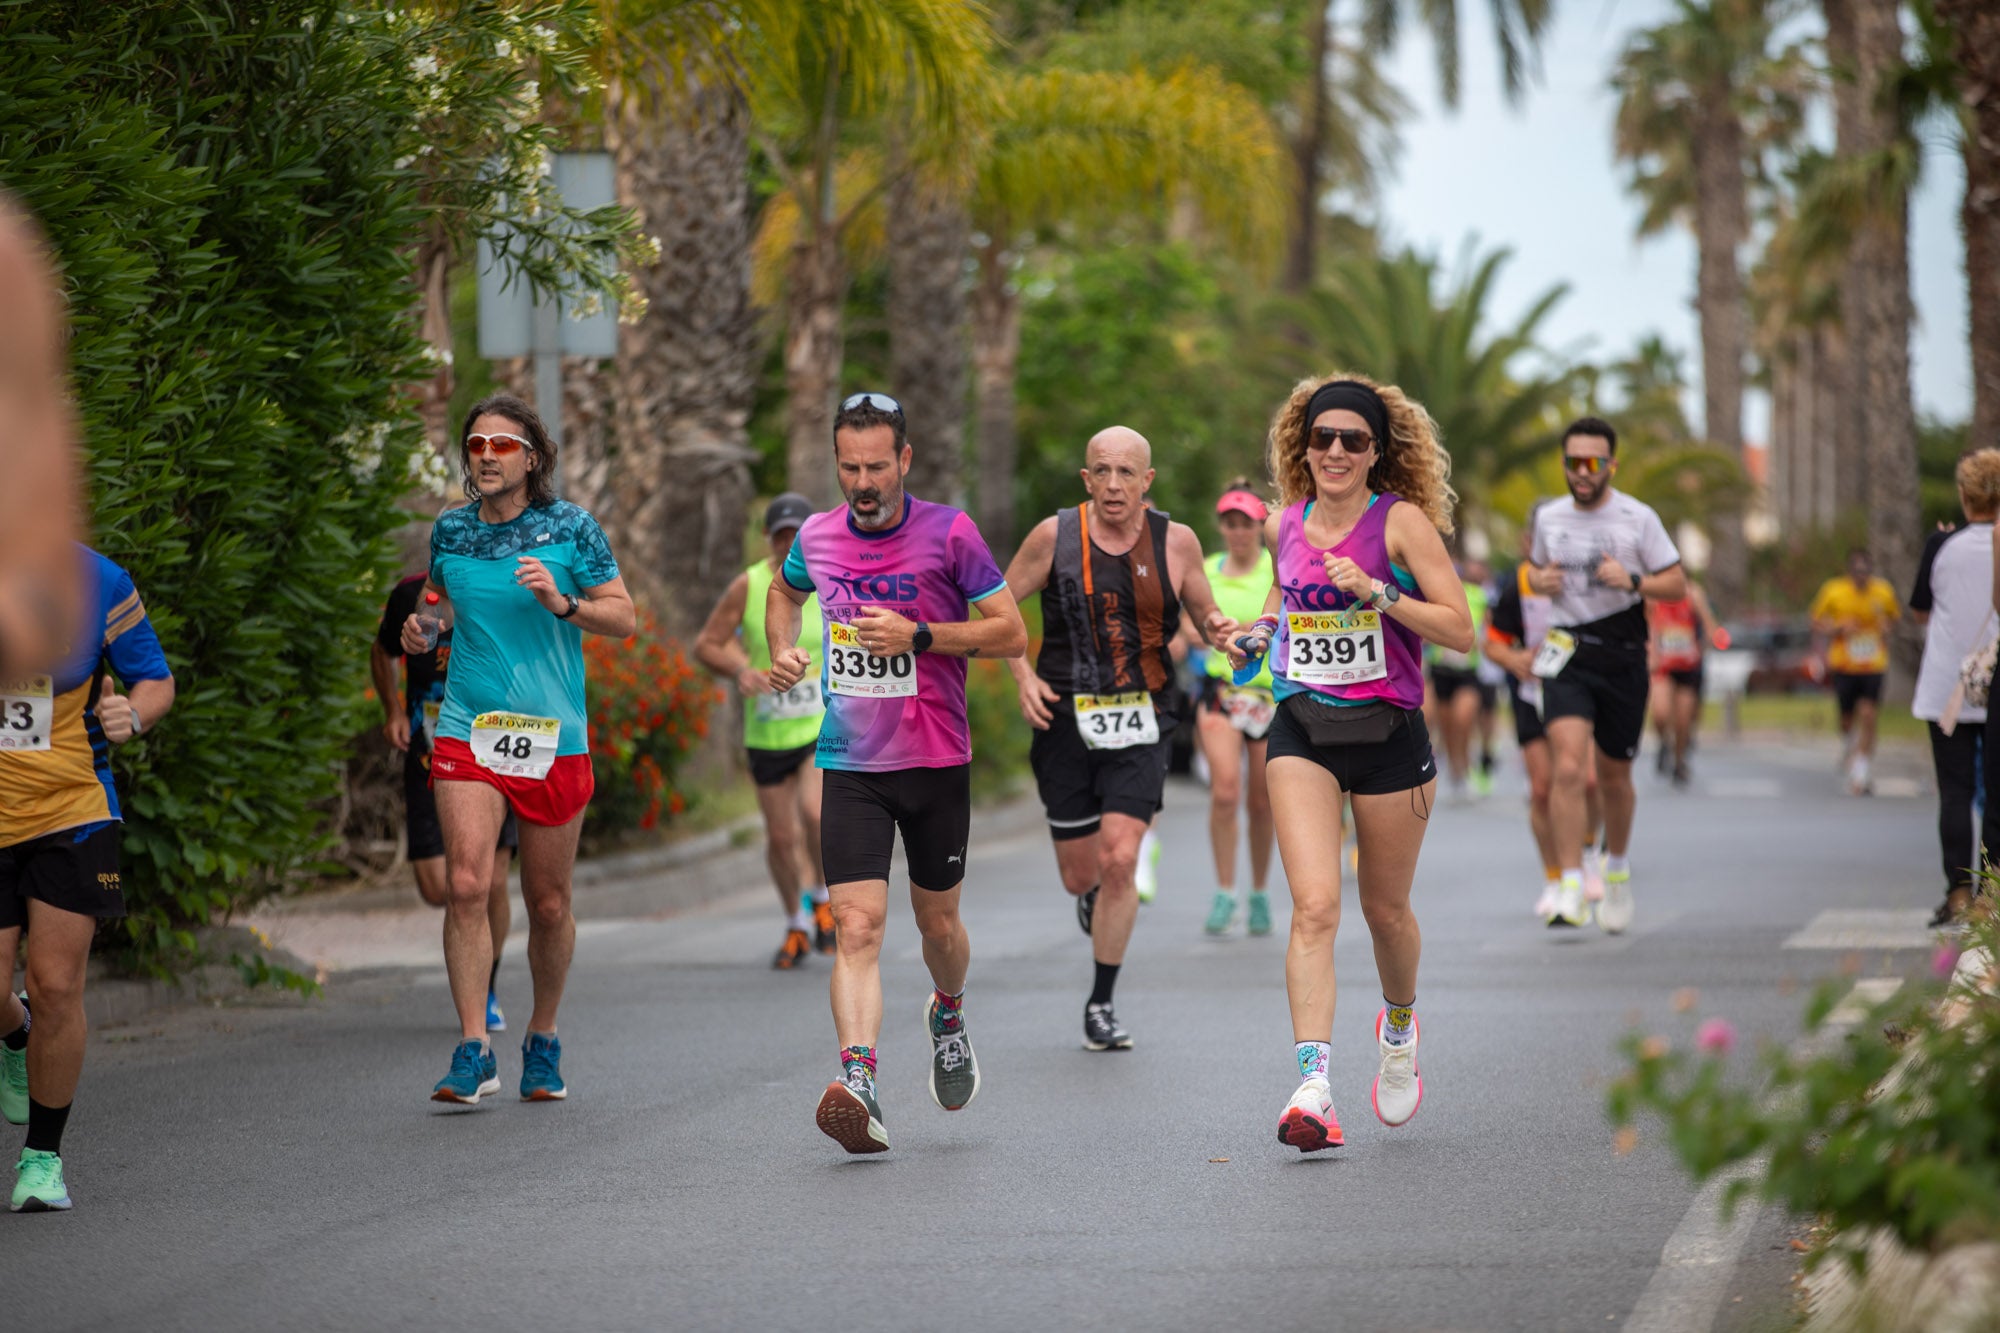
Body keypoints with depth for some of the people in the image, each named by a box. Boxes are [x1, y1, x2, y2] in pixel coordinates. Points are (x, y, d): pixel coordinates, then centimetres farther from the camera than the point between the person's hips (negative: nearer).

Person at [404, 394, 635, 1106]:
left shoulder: (570, 527, -1)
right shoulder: (450, 531, 7)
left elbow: (624, 618, 2)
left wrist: (563, 603, -16)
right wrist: (428, 625, 3)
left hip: (553, 737, -1)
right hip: (467, 733, 1)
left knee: (549, 905, 6)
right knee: (466, 885, -16)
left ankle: (543, 1040, 27)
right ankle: (474, 1051, -15)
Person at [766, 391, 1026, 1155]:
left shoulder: (949, 533, -8)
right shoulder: (816, 538, 2)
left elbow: (1012, 635, -7)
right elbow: (785, 593, 26)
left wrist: (918, 635, -19)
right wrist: (784, 651, 6)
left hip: (936, 762, -1)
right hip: (850, 767, 1)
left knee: (937, 923, 13)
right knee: (856, 926, -14)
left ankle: (948, 1013, 47)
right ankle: (859, 1084, -26)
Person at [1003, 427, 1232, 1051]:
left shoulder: (1176, 542, 0)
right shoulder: (1055, 536, -3)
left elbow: (1206, 612, 13)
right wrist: (1024, 676, -6)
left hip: (1142, 721, -1)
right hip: (1066, 719, 1)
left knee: (1119, 860, -15)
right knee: (1080, 876, 6)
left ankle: (1101, 1006, -1)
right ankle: (1095, 898, 48)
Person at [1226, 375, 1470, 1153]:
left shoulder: (1402, 522, -8)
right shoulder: (1285, 525, 5)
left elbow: (1460, 630, -13)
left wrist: (1376, 591, -22)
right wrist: (1258, 635, 7)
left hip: (1388, 734, -2)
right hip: (1302, 732, 2)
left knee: (1385, 910, 13)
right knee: (1314, 906, -15)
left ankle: (1399, 1026, 45)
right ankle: (1312, 1085, -22)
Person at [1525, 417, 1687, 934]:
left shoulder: (1638, 518, -3)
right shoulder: (1550, 518, 7)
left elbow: (1677, 585, 0)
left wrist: (1632, 581, -19)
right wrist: (1539, 579, 0)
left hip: (1622, 658, -1)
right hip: (1566, 657, 1)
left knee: (1613, 775, 12)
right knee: (1568, 769, -17)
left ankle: (1617, 865, 40)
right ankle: (1570, 890, -17)